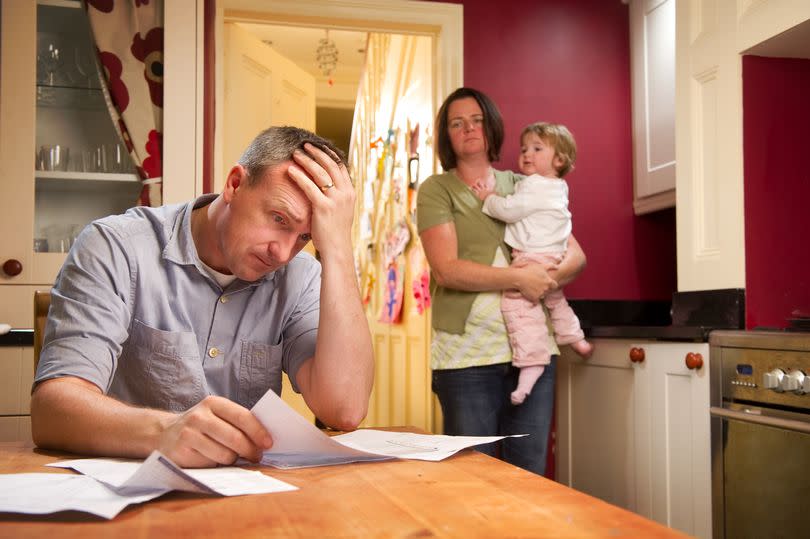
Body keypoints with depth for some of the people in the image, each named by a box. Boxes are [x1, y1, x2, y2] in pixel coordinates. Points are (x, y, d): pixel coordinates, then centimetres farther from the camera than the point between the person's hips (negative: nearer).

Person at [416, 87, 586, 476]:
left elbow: (576, 255, 13)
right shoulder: (436, 189, 4)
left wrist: (548, 277, -8)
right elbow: (446, 269, -10)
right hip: (468, 355, -4)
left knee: (530, 480, 8)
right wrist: (519, 277, -13)